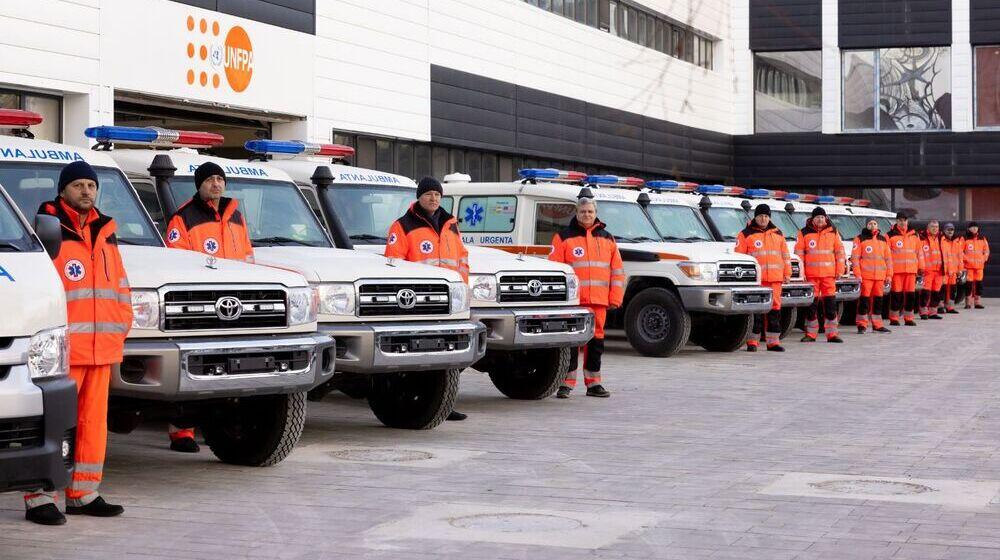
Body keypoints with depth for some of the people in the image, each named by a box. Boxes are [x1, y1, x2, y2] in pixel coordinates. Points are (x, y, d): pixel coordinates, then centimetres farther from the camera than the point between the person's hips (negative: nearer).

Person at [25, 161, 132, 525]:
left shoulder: (105, 232, 19)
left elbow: (120, 283, 26)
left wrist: (123, 321, 15)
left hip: (103, 346, 7)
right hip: (63, 345, -7)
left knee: (94, 419, 10)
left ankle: (83, 494, 19)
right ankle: (39, 498, -6)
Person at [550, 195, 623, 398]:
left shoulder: (607, 239, 16)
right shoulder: (563, 237, 4)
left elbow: (617, 271, 16)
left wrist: (615, 298, 7)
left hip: (599, 301, 4)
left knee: (596, 340, 8)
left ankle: (593, 383, 17)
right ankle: (566, 384, -1)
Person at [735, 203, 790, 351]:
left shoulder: (777, 234, 17)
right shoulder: (746, 234, 4)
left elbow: (785, 254, 21)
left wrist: (787, 273, 14)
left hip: (775, 278, 4)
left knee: (775, 308, 4)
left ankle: (773, 341, 9)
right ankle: (752, 342, -1)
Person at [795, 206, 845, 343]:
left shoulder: (833, 232, 9)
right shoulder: (804, 233, 4)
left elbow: (839, 251, 11)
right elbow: (799, 253, 3)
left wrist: (840, 270, 5)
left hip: (829, 275, 1)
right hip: (811, 275, -1)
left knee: (830, 304, -1)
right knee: (811, 304, 2)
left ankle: (832, 334, 4)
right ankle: (810, 334, 10)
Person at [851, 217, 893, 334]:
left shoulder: (883, 239, 15)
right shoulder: (860, 239, 1)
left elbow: (888, 257, 18)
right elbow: (855, 257, -3)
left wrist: (889, 274, 13)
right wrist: (857, 274, -10)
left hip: (880, 275, 4)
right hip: (866, 275, -4)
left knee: (878, 300, 7)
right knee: (865, 299, -6)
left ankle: (877, 325, 14)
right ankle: (862, 325, -1)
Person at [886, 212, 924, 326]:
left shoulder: (914, 235, 13)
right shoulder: (891, 235, 1)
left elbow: (919, 251, 19)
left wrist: (921, 266, 17)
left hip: (911, 269, 4)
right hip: (896, 269, -4)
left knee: (910, 294, 3)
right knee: (896, 294, -3)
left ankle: (909, 318, 10)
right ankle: (894, 318, 4)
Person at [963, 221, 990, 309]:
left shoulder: (982, 239, 10)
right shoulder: (965, 239, -1)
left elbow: (986, 251, 17)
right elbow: (960, 251, -2)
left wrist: (984, 259, 5)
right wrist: (966, 259, -11)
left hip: (979, 265, 3)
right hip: (968, 266, -3)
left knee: (979, 283, 3)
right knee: (969, 283, -4)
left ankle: (978, 302, 8)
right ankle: (968, 303, 1)